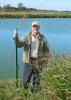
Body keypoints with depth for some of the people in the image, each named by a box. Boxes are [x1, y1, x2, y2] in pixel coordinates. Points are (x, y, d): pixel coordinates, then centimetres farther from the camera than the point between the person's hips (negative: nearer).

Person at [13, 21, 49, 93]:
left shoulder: (42, 38, 2)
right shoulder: (27, 37, 0)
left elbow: (46, 50, 6)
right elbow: (19, 44, -9)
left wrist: (45, 60, -1)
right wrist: (16, 38, -27)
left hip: (38, 62, 1)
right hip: (28, 61, 0)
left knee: (36, 80, 10)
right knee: (26, 79, 5)